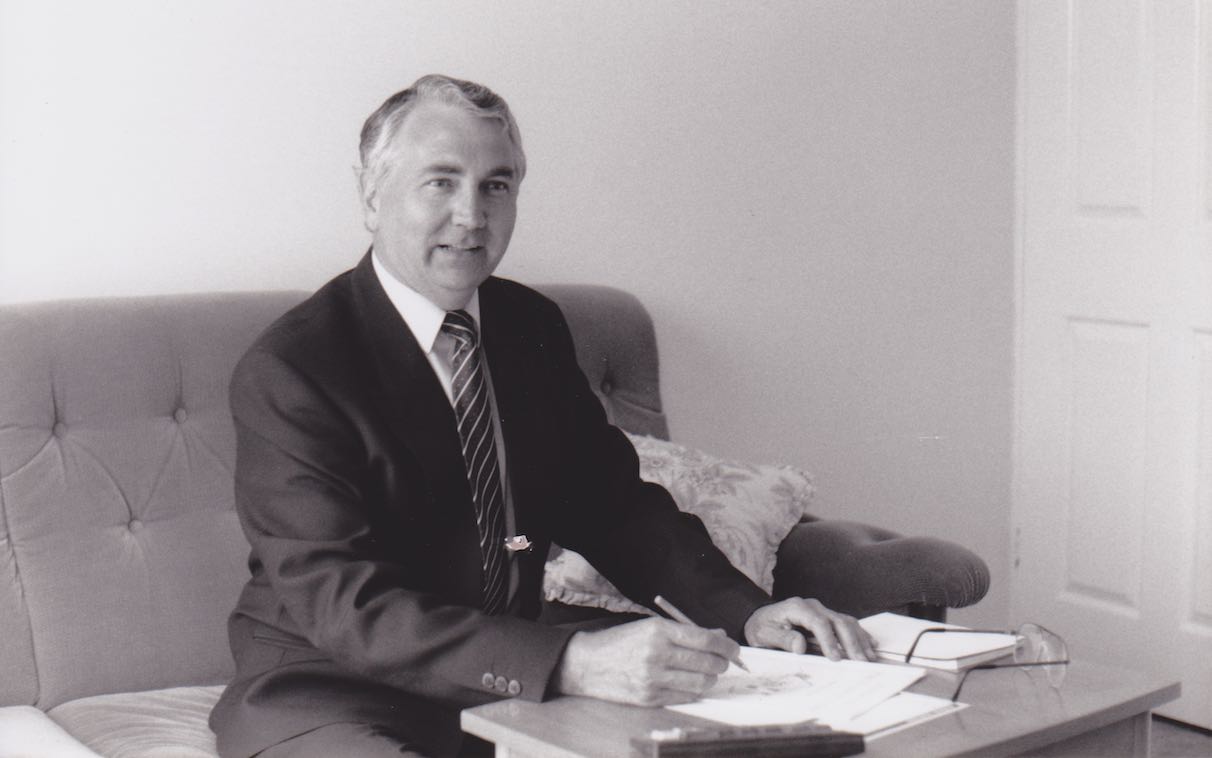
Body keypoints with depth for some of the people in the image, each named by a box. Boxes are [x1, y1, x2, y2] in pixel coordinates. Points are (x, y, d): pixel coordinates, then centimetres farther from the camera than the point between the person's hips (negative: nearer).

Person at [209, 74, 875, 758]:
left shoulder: (534, 327, 6)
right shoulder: (285, 372, -16)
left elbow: (610, 502, 9)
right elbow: (346, 605, -26)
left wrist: (747, 611, -10)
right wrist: (571, 663, -39)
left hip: (517, 679, 5)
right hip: (333, 690, -5)